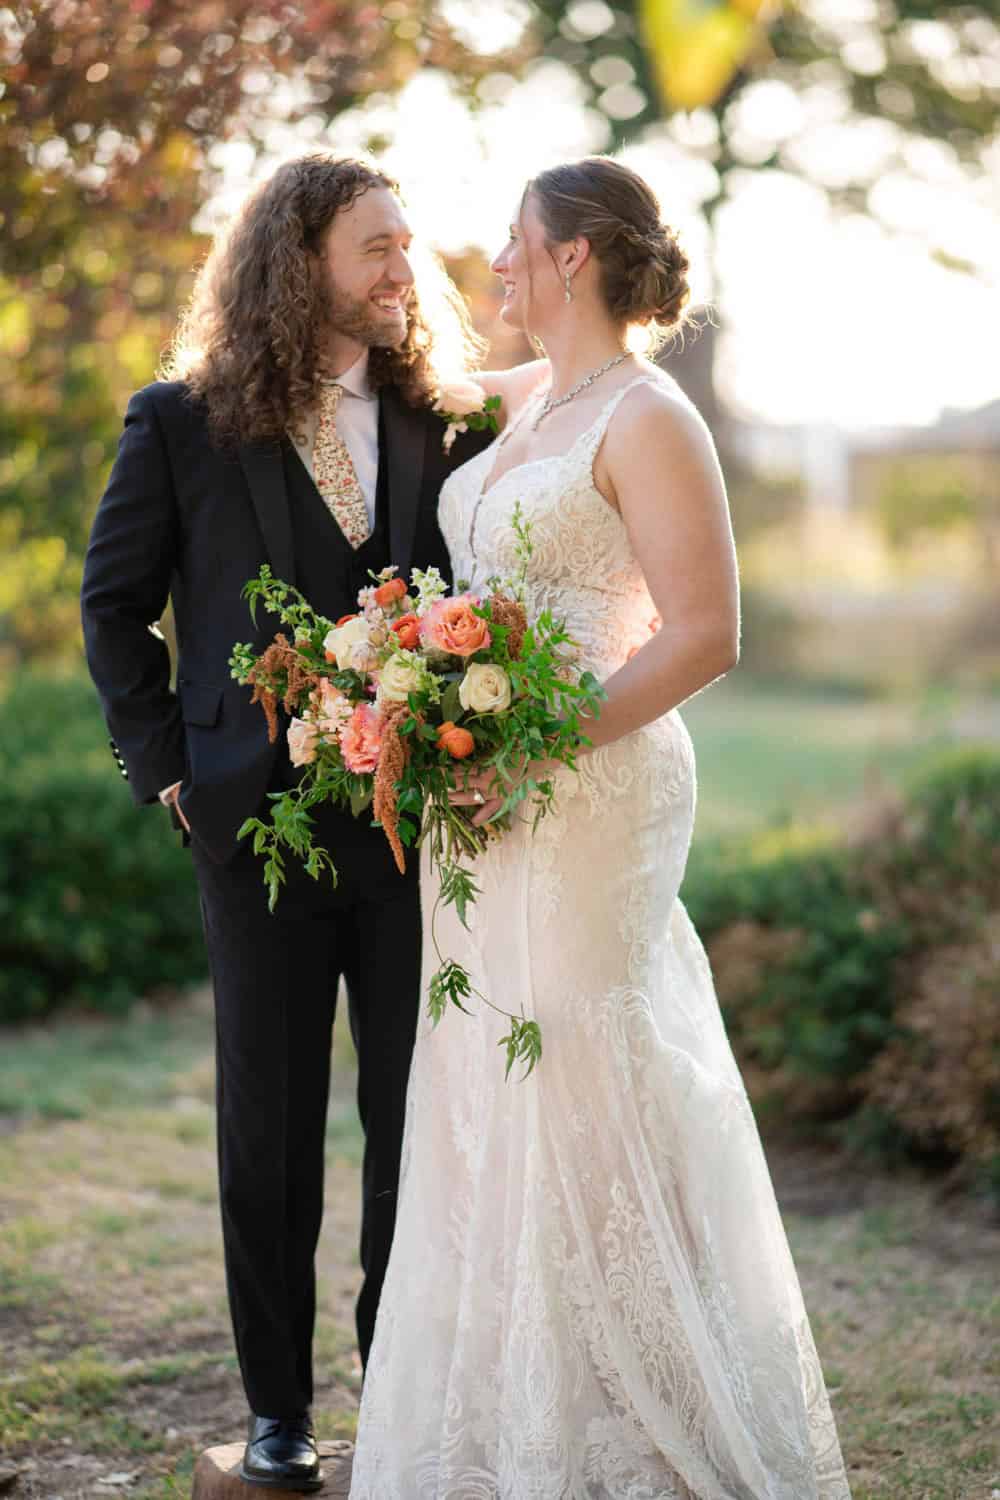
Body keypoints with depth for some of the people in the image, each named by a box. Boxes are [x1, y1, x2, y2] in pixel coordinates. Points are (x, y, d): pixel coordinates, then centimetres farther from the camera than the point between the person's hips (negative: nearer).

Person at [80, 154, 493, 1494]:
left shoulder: (442, 418, 7)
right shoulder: (182, 423, 1)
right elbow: (114, 604, 6)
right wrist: (161, 763, 0)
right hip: (263, 816, -2)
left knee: (421, 1110, 7)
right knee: (270, 1120, 8)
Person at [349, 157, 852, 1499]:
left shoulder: (647, 419, -12)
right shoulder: (529, 401, 13)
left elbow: (706, 635, -19)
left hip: (591, 790, -9)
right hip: (494, 791, 9)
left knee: (575, 1084, -4)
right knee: (490, 1094, 12)